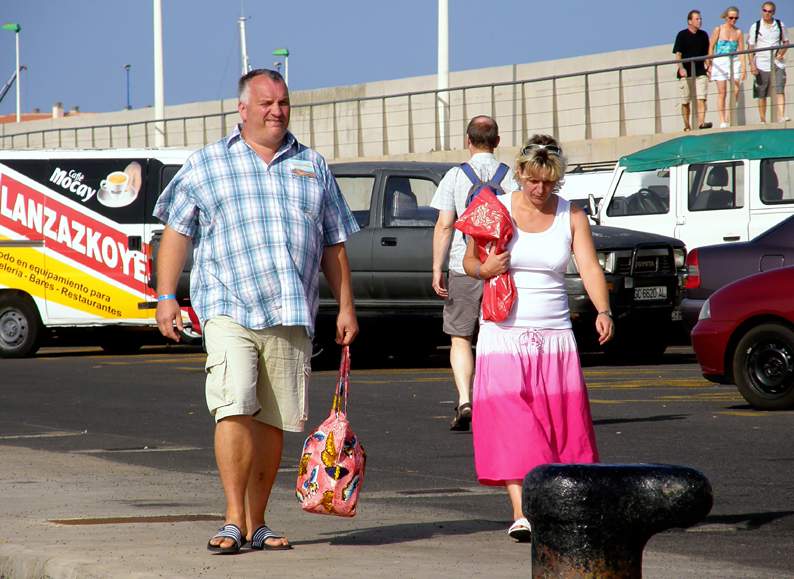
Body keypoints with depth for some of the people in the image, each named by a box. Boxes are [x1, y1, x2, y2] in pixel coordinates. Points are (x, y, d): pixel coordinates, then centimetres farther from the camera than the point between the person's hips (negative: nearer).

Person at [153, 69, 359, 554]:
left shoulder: (313, 168, 17)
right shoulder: (206, 165, 10)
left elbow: (334, 245, 19)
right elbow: (177, 232, 8)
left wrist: (346, 308, 13)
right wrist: (166, 297, -1)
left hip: (292, 316, 3)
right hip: (230, 309, -3)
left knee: (273, 422, 3)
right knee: (234, 410, -17)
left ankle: (256, 523, 11)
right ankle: (234, 520, -15)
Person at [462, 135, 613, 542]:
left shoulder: (571, 217, 2)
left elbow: (590, 268, -8)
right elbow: (469, 260, 9)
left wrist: (602, 311, -26)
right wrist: (483, 269, -15)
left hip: (554, 333, 2)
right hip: (504, 332, -2)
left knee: (559, 423, 2)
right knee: (510, 422, -11)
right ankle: (521, 512, -16)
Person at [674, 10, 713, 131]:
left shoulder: (703, 35, 12)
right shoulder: (682, 35, 1)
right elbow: (678, 54, -4)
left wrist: (708, 68, 10)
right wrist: (681, 68, -18)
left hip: (700, 72, 2)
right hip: (686, 73, -2)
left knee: (701, 98, -14)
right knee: (685, 101, 3)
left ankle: (701, 122, -24)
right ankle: (687, 127, 11)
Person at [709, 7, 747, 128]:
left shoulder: (738, 32, 8)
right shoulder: (718, 30, 2)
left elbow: (741, 51, 8)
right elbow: (711, 48, 4)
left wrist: (744, 68, 1)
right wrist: (710, 65, -2)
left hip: (734, 62, 2)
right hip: (719, 62, -2)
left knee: (736, 91, -9)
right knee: (722, 93, -3)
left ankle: (729, 118, 7)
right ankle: (722, 120, 0)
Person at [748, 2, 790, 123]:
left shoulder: (780, 26, 7)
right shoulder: (755, 27, 2)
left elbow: (786, 42, 17)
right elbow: (750, 47, 1)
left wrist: (781, 53, -3)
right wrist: (752, 65, -9)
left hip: (777, 62, 1)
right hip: (761, 63, -1)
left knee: (780, 90, -13)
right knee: (761, 94, 2)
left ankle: (781, 117, -20)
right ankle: (762, 120, 9)